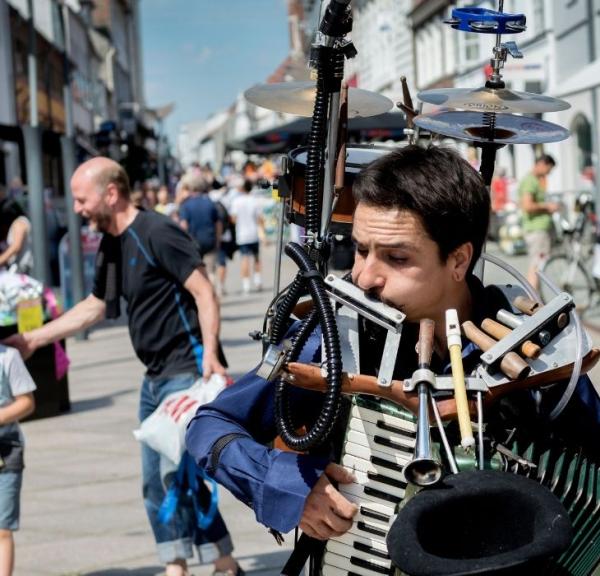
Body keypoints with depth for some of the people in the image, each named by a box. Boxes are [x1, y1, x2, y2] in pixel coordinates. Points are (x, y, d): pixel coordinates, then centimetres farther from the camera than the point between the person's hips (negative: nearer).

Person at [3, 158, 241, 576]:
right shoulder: (111, 246, 13)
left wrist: (210, 353, -27)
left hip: (188, 373, -9)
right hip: (157, 377, 9)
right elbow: (95, 307, 26)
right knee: (156, 481, 10)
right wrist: (34, 339, 26)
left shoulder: (157, 233, -14)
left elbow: (204, 292, -18)